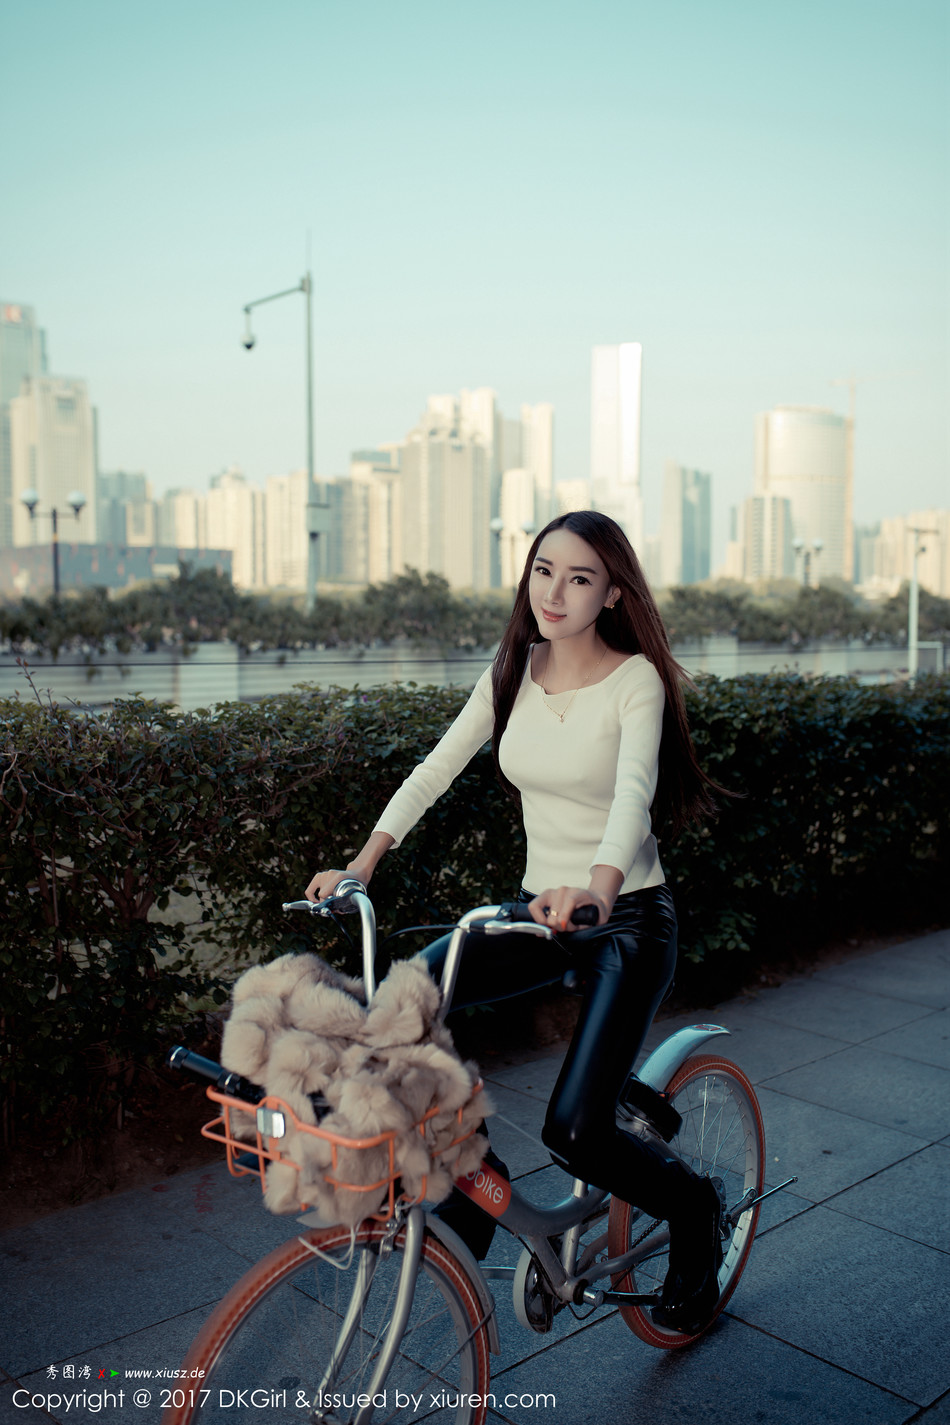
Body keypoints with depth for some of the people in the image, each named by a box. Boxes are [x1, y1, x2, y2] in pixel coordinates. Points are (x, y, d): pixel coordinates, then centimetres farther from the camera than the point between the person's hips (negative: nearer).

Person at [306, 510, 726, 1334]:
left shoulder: (636, 680, -13)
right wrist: (364, 862, -16)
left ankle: (695, 1209, 18)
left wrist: (598, 887, -50)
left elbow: (634, 789, -30)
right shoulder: (514, 671, 3)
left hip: (628, 918, -5)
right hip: (541, 909, 5)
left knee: (574, 1133, -16)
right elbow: (437, 768, -3)